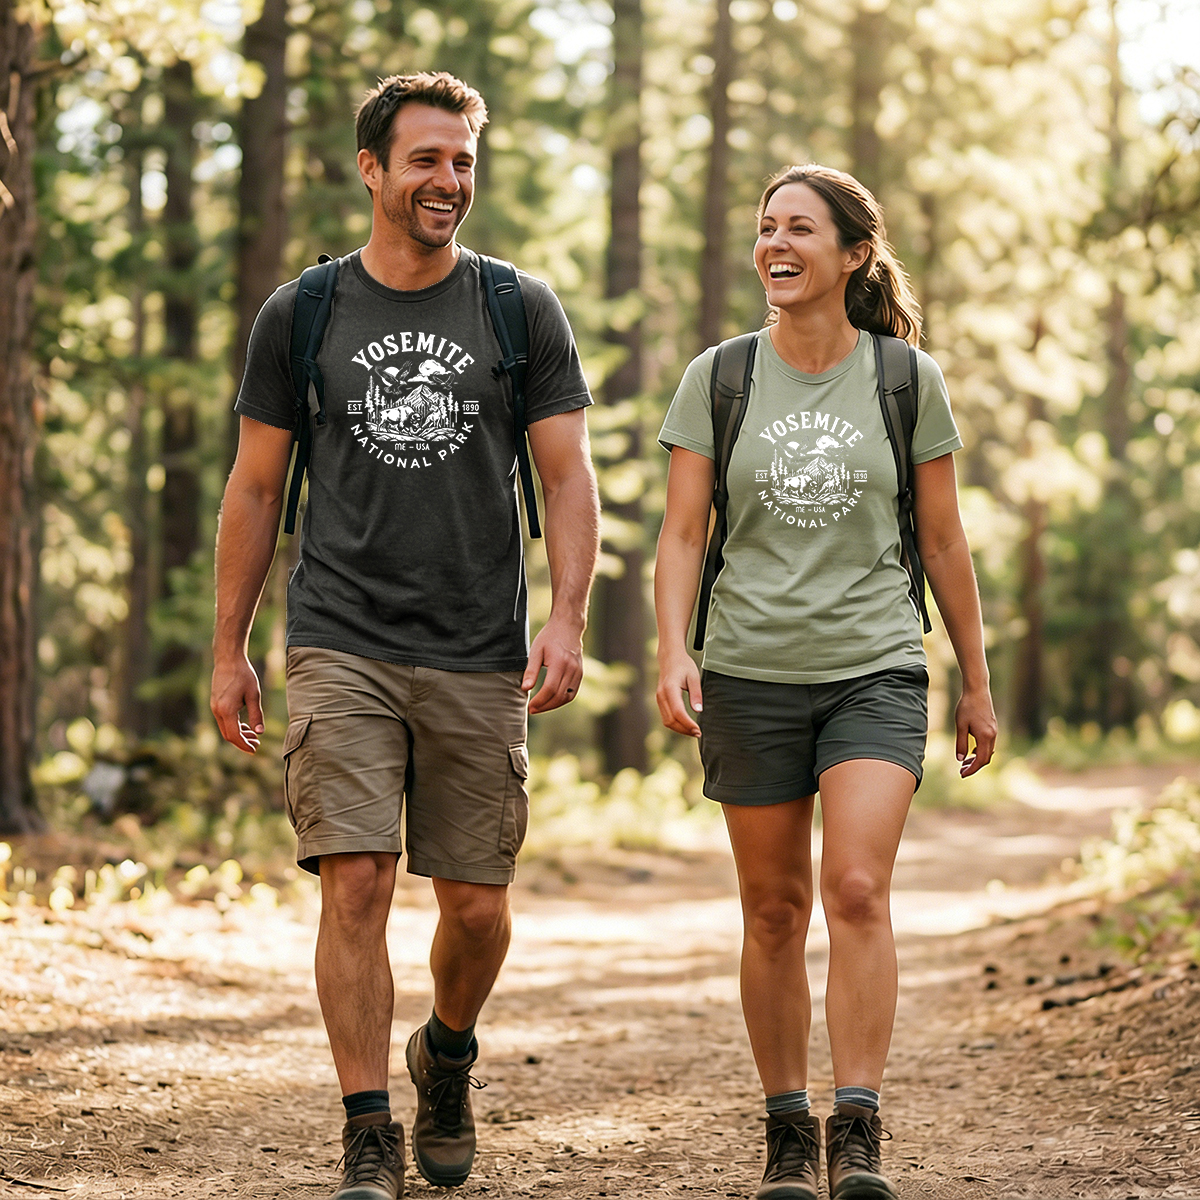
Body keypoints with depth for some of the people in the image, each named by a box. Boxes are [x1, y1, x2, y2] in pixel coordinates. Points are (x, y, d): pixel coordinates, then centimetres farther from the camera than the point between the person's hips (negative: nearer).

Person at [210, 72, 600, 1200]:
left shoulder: (522, 311, 6)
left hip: (478, 657, 1)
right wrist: (228, 650, 8)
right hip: (341, 647, -1)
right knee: (355, 885, -11)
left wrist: (566, 617, -10)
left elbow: (568, 478, 4)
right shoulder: (300, 314, 6)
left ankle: (446, 1055, 35)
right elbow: (254, 487, 11)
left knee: (476, 907, 4)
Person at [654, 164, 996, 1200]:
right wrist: (673, 653, -14)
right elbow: (681, 535, 1)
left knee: (858, 891, -16)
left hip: (875, 667, -1)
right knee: (775, 911, 5)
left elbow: (942, 541, 9)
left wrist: (977, 683, 12)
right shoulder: (717, 380, 3)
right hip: (752, 673, 1)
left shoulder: (908, 381, 3)